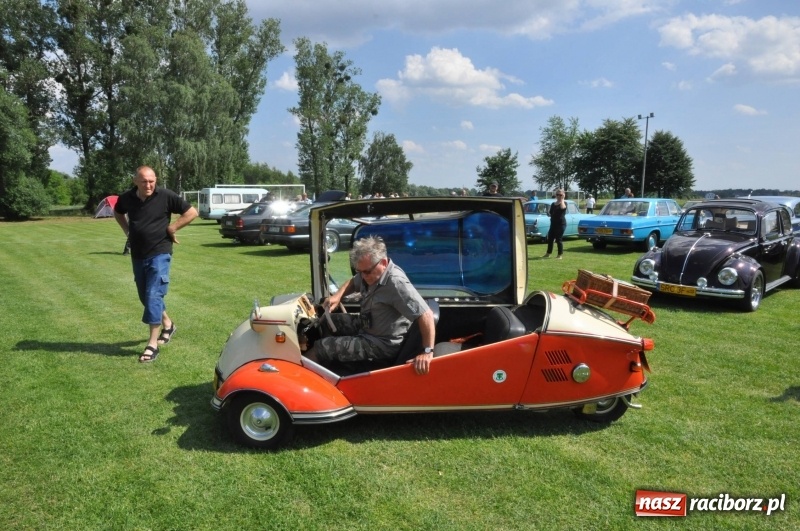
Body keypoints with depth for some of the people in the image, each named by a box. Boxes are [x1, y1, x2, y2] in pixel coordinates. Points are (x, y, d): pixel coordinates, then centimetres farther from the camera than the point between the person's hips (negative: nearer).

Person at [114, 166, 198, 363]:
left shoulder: (166, 196, -13)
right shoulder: (127, 198, 0)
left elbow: (191, 212, -8)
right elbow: (118, 212, 23)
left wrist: (171, 229, -9)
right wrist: (127, 230, 9)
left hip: (159, 254, -6)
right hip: (137, 255, 6)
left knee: (153, 296, -11)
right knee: (145, 296, 15)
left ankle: (152, 344, -7)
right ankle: (168, 324, 38)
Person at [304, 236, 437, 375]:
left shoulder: (396, 283, -32)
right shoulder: (370, 271, -4)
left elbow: (426, 315, -35)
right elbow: (353, 282, 18)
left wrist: (427, 351, -39)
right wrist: (337, 295, -2)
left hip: (383, 344, -9)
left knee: (322, 348, -11)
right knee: (324, 322, 13)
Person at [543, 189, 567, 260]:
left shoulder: (564, 203, -1)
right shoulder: (553, 204, 14)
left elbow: (562, 207, -25)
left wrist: (562, 199, -14)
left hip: (561, 224, -6)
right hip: (553, 224, 6)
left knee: (559, 239, -4)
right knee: (550, 238, 7)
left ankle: (560, 255, 6)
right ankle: (548, 253, 18)